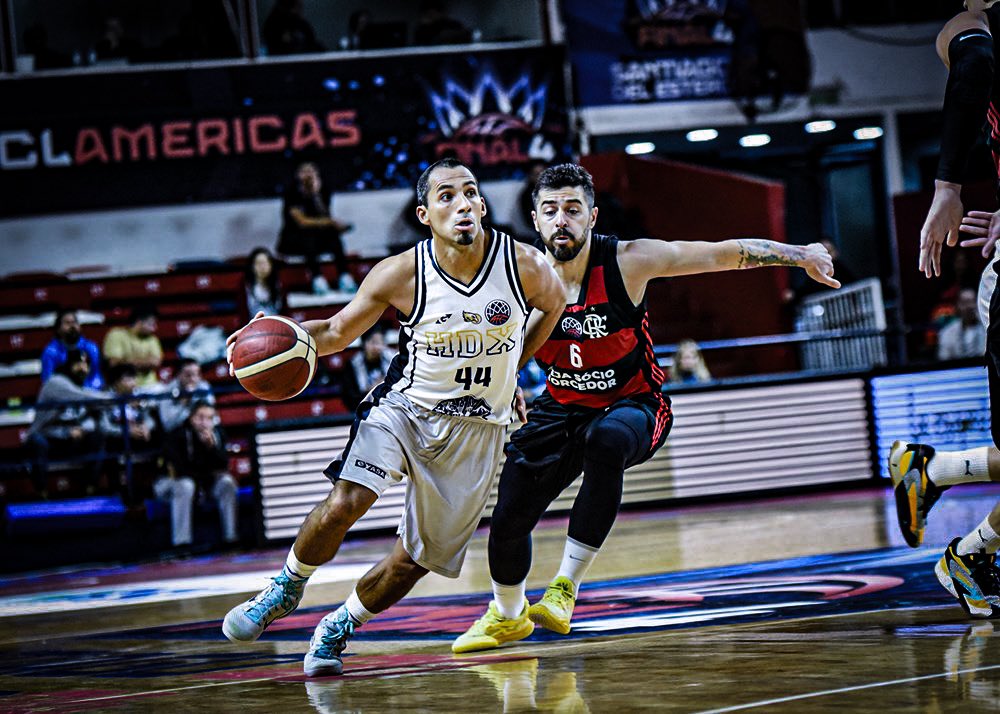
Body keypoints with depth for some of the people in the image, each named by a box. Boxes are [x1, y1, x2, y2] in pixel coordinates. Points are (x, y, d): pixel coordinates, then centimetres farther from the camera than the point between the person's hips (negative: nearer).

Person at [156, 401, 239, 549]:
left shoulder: (217, 435, -4)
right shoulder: (177, 436, -20)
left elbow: (223, 466, -10)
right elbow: (179, 470, -26)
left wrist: (212, 447, -28)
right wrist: (210, 474, -16)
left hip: (205, 482, 5)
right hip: (171, 484, -5)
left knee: (227, 482, -17)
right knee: (185, 485, -36)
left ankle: (232, 538, -18)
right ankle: (181, 543, -37)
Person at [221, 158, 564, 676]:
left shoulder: (525, 266, -16)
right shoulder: (400, 274, -16)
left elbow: (554, 305, 9)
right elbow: (339, 331, -2)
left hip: (477, 430, 1)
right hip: (405, 406, -1)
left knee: (415, 560, 6)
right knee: (343, 505, -26)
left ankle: (338, 628, 31)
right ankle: (287, 588, 2)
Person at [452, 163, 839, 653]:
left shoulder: (626, 262, -19)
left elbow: (726, 253, -16)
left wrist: (800, 254, -24)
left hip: (633, 405, -3)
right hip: (562, 409, 3)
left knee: (606, 440, -39)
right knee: (507, 518, -3)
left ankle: (566, 587, -28)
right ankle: (508, 615, 33)